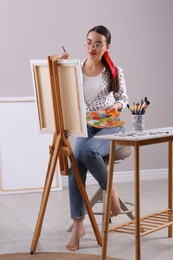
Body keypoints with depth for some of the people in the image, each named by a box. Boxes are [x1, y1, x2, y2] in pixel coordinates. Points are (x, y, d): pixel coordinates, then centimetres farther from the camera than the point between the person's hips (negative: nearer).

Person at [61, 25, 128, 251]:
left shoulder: (115, 72, 0)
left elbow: (124, 99, 10)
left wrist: (116, 105, -13)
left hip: (111, 127, -2)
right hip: (86, 128, 3)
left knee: (87, 151, -36)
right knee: (75, 166, -26)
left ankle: (110, 189, -9)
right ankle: (78, 226, -20)